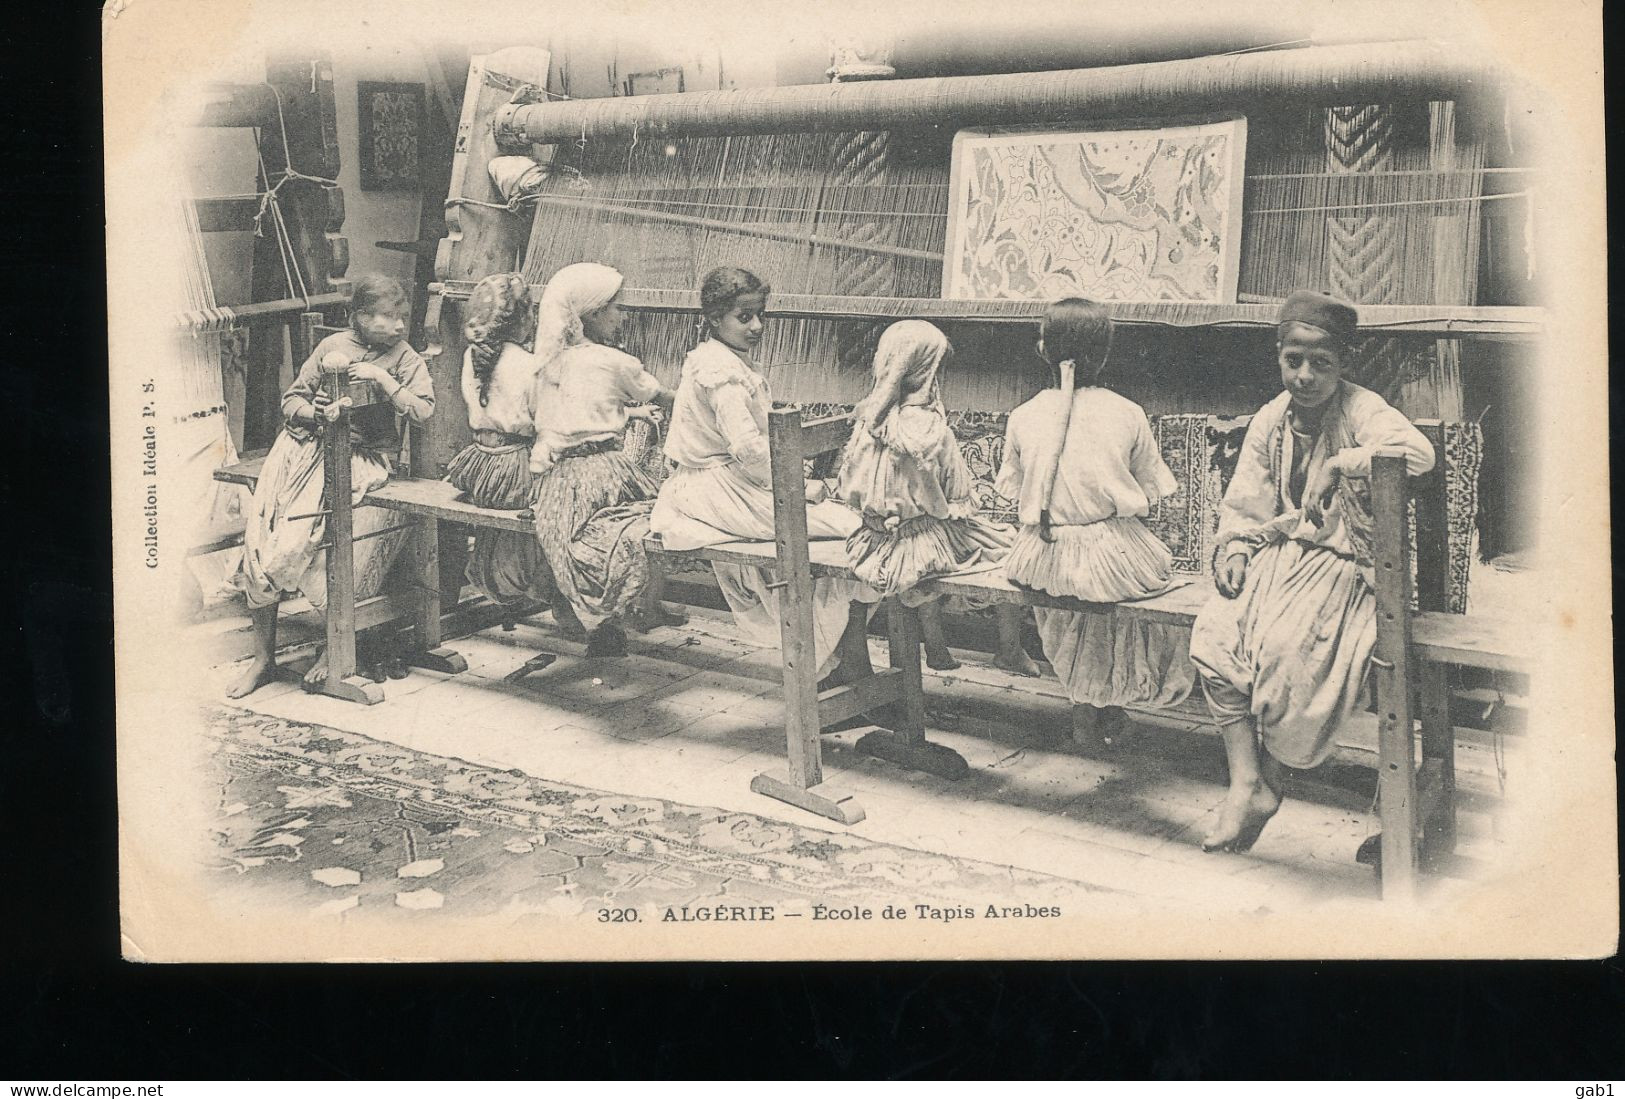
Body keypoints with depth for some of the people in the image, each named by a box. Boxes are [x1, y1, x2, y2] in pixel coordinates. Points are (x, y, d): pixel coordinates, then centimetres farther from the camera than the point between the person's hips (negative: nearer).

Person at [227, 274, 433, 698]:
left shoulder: (406, 359, 6)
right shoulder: (332, 346, 12)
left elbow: (423, 410, -9)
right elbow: (291, 400, 13)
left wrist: (382, 380, -17)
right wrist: (317, 413, -8)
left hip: (363, 455, -3)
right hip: (308, 445, 3)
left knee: (305, 531, -25)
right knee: (262, 530, -15)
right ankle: (263, 658, -5)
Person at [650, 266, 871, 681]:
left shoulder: (713, 360, 16)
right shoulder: (724, 372, -17)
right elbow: (747, 447, -26)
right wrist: (800, 488, -16)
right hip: (729, 491, -11)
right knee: (853, 526, -14)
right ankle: (851, 659, -7)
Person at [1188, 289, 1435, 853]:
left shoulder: (1361, 410, -9)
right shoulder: (1270, 420, 9)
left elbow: (1417, 451, -29)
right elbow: (1242, 504, 16)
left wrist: (1340, 463, -30)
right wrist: (1234, 549, -3)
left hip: (1341, 566, -5)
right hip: (1279, 554, 6)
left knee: (1283, 643, -29)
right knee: (1212, 633, -19)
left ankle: (1267, 777, -6)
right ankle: (1246, 781, -15)